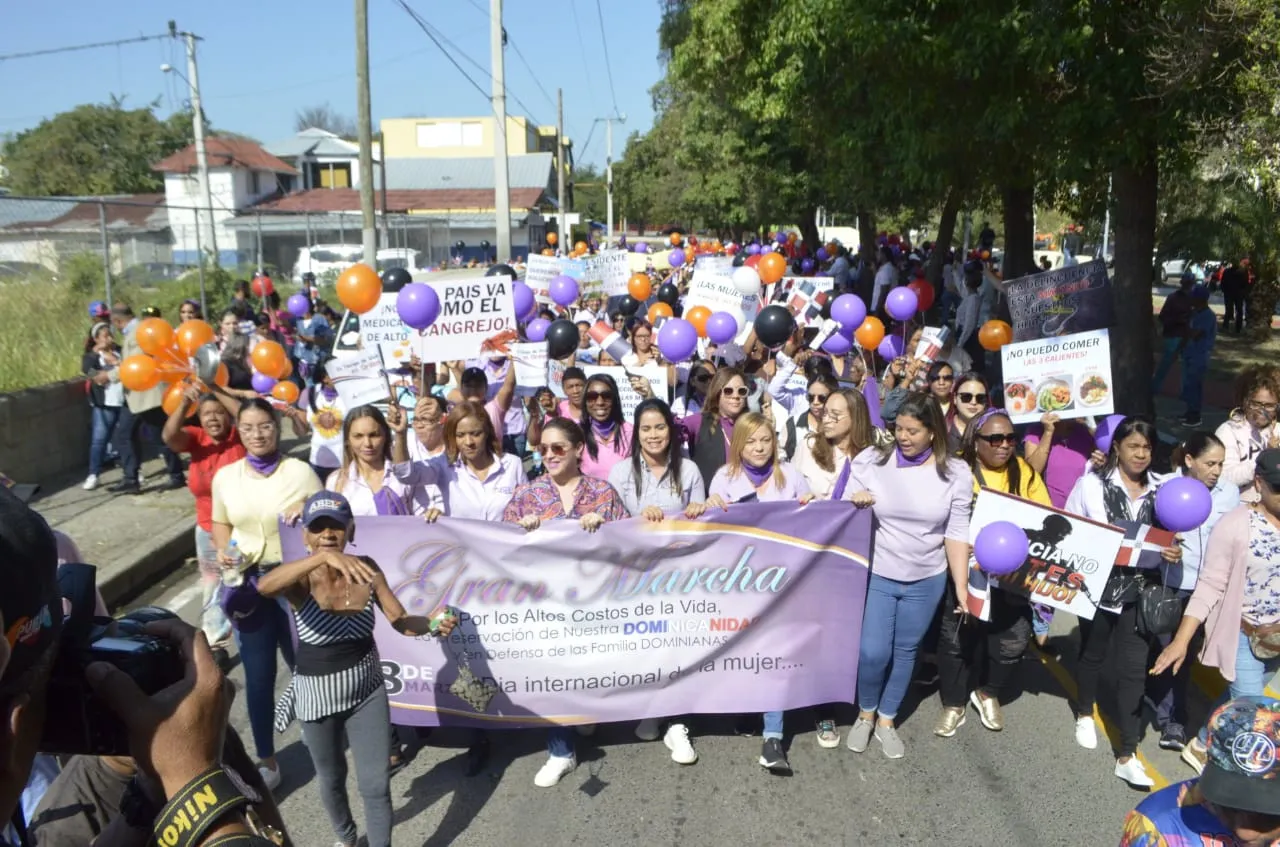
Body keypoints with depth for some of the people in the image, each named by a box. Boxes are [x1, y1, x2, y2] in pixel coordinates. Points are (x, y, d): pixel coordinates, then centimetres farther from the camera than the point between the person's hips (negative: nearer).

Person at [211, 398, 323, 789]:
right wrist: (222, 551, -7)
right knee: (258, 673, 8)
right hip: (249, 583, 2)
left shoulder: (300, 471, -9)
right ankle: (267, 761, 23)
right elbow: (220, 524, 12)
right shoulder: (225, 477, 0)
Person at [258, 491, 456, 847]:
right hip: (318, 693, -1)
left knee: (376, 782, 4)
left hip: (367, 688, 1)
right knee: (331, 778, 22)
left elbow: (402, 621, -9)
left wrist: (432, 623, -32)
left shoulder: (366, 569, -13)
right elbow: (264, 586, -46)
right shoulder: (302, 578, -23)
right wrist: (323, 556, -61)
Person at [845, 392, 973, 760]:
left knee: (905, 651, 13)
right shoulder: (870, 461, -9)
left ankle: (886, 720, 34)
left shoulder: (956, 472, -6)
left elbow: (957, 534, -2)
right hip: (876, 575, -1)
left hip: (927, 580, 1)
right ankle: (865, 713, 25)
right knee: (873, 652, -4)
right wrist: (855, 503, -25)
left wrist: (962, 586, -4)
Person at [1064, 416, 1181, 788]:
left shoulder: (1160, 489, -1)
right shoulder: (1092, 483, -11)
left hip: (1139, 590, 2)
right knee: (1092, 654, 19)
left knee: (1133, 668, 1)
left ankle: (1126, 756, 10)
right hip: (1098, 586, -1)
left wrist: (1172, 552, -9)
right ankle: (1085, 713, 47)